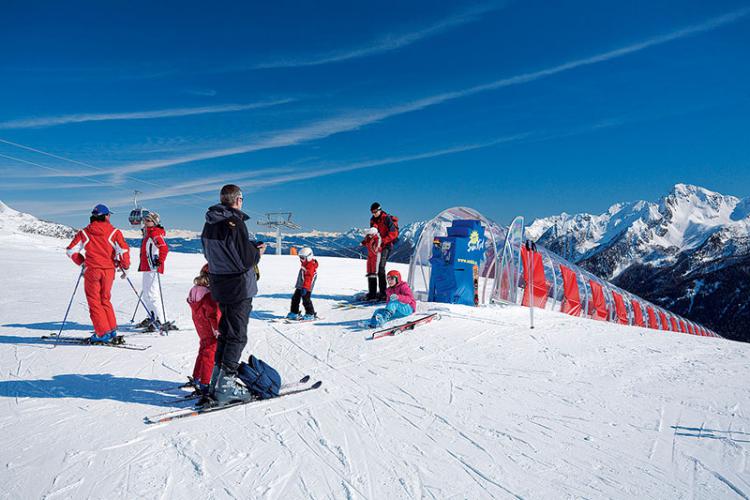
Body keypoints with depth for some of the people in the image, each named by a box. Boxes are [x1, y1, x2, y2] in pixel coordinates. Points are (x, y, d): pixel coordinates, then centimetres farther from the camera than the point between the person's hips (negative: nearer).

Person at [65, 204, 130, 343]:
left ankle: (103, 333, 2)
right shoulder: (114, 232, 0)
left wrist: (81, 262, 19)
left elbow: (71, 250, 2)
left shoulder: (84, 233, 3)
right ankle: (112, 330, 16)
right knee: (105, 300, 17)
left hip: (91, 270, -1)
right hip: (109, 270, 1)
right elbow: (123, 250, -9)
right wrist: (125, 265, 6)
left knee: (94, 301, 6)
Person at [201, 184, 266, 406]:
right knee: (237, 336, 0)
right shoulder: (235, 223, -19)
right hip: (238, 288, -8)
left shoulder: (210, 223, 8)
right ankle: (226, 387, 4)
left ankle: (216, 381, 25)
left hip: (219, 287, 8)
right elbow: (246, 260, -22)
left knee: (225, 332, 18)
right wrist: (258, 251, 1)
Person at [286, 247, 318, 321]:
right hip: (300, 286, 10)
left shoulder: (311, 266, -20)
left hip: (306, 287, -10)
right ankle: (294, 313, 24)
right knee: (295, 299, 14)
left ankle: (310, 314, 4)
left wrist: (305, 288, -31)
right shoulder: (304, 264, 13)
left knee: (306, 300, -8)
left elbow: (308, 278, -26)